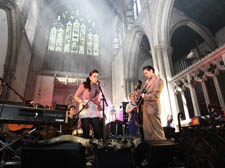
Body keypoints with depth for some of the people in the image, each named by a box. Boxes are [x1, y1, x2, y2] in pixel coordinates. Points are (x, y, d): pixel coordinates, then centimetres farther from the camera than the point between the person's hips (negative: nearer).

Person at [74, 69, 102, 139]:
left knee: (98, 131, -2)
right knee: (86, 131, -3)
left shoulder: (97, 88, 13)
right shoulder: (84, 85, 1)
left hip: (94, 111, 4)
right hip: (85, 110, -4)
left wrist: (99, 105, -3)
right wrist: (82, 102, -17)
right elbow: (76, 97, 0)